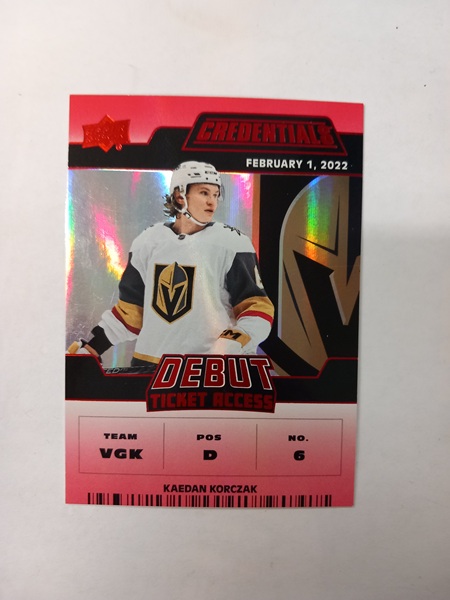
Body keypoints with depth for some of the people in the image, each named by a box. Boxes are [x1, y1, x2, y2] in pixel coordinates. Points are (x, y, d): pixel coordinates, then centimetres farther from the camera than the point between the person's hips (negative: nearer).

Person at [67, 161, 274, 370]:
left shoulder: (231, 244, -7)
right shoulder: (148, 242, 3)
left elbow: (257, 307, -7)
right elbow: (131, 308, 11)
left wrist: (233, 347, -23)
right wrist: (89, 348, 9)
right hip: (148, 362, 4)